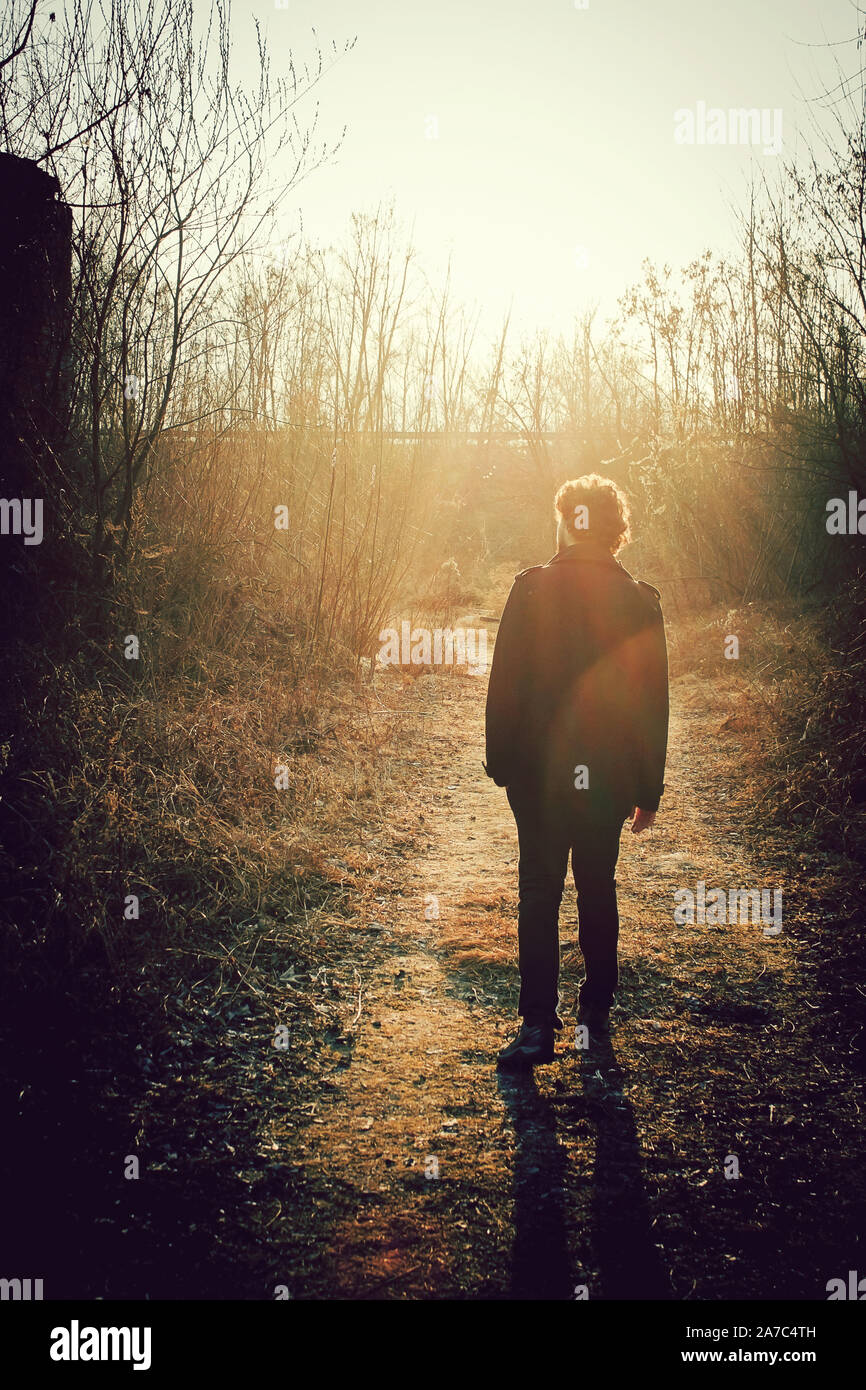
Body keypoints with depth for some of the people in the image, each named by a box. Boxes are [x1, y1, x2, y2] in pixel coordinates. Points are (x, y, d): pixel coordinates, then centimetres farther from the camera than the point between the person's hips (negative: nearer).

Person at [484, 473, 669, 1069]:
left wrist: (501, 762, 3)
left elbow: (504, 684, -7)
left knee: (539, 896, 3)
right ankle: (597, 1008, 27)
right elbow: (653, 702, 1)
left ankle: (539, 1025, -1)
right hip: (610, 777, 2)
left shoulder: (531, 590, -8)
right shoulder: (640, 601, -3)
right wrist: (649, 789, 8)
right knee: (599, 890, 16)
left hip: (539, 774, -2)